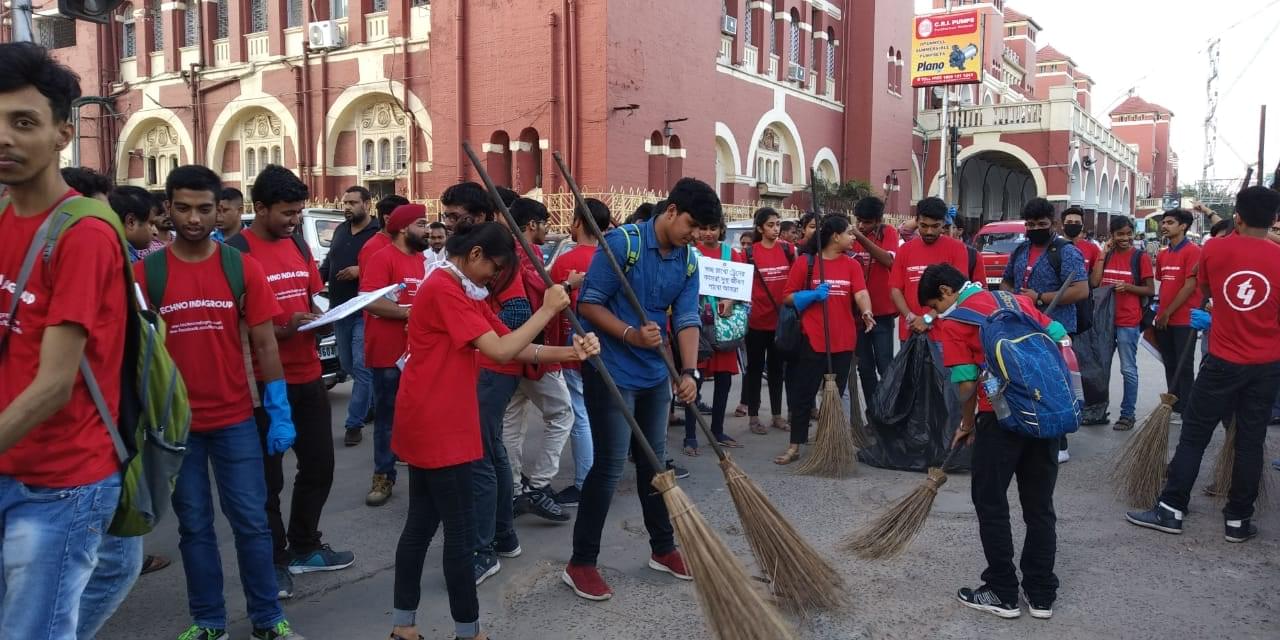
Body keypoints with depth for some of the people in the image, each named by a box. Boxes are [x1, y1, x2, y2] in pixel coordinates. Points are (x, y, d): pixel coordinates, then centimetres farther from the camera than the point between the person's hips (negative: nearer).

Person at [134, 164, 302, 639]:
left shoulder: (243, 268, -2)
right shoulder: (146, 272, -3)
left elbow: (264, 344, -1)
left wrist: (280, 413, -4)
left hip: (236, 419, 0)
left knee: (252, 522, 6)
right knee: (194, 526, 11)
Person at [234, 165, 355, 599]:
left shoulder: (299, 246, 10)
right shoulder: (237, 251, -13)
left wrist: (319, 319, 0)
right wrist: (281, 331, -25)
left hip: (308, 375, 7)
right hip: (264, 380, -7)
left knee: (319, 465, 16)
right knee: (268, 476, 6)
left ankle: (304, 548, 34)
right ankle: (275, 559, 21)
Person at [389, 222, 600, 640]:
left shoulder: (464, 293, 14)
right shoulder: (444, 289, -18)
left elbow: (519, 349, 5)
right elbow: (500, 350, -23)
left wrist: (571, 352, -9)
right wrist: (547, 310, -16)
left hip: (431, 423, 10)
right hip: (438, 427, -10)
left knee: (421, 522, 15)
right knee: (461, 530, 0)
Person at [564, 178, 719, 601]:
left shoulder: (688, 261, 4)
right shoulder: (622, 242, -15)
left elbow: (687, 319, 0)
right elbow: (588, 304, -16)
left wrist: (688, 371, -13)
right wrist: (631, 334, -27)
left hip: (656, 374, 7)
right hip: (610, 371, -6)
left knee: (655, 461, 15)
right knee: (610, 464, -6)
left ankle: (663, 549, 29)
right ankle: (581, 563, 6)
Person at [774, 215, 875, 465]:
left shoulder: (852, 265, 6)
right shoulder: (805, 263, -2)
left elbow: (861, 293, -9)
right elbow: (789, 298, 1)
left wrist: (866, 312, -30)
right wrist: (812, 295, -17)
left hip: (843, 341, 3)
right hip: (812, 340, -3)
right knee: (803, 394, 0)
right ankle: (795, 446, 7)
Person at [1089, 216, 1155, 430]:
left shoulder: (1140, 257, -3)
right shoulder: (1106, 254, 10)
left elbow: (1150, 290, -2)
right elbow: (1094, 282, -1)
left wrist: (1128, 287, -19)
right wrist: (1104, 254, -3)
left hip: (1128, 322, -5)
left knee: (1128, 370, 2)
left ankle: (1128, 414, 9)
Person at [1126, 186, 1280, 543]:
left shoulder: (1214, 250, -7)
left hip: (1223, 361, -1)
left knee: (1194, 435, 6)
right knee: (1250, 441, 8)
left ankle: (1171, 510, 7)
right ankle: (1238, 520, 14)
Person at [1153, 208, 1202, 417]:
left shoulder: (1193, 251, -10)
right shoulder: (1162, 255, 11)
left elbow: (1190, 286, -15)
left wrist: (1168, 313, -13)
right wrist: (1160, 313, 8)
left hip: (1184, 320, -7)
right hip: (1164, 320, 7)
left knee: (1184, 367, 0)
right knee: (1170, 366, 13)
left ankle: (1184, 411, 7)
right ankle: (1173, 407, 22)